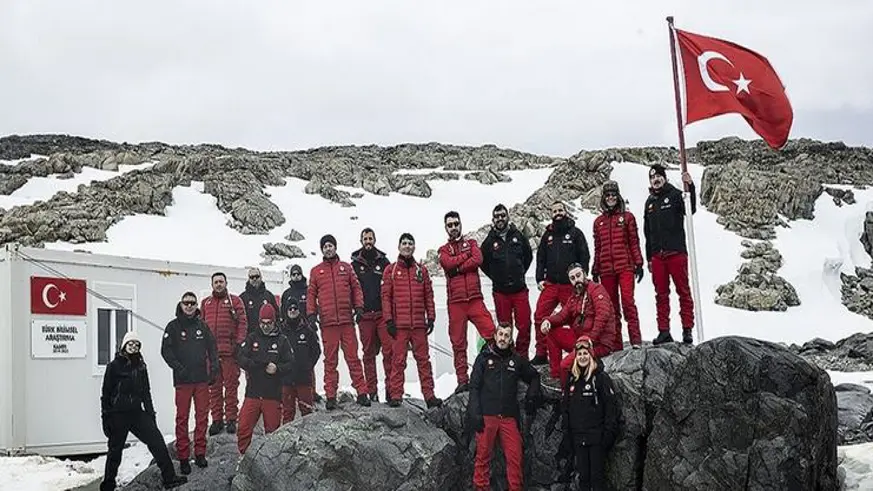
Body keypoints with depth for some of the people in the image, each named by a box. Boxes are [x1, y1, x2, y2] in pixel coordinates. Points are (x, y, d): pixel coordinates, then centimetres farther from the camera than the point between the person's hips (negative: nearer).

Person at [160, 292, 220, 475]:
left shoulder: (202, 326, 10)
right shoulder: (173, 326, 2)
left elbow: (212, 347, 14)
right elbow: (166, 350, -3)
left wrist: (214, 366, 1)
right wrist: (178, 367, -14)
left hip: (202, 378, 3)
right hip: (182, 380, -3)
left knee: (202, 416, 5)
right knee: (182, 418, 0)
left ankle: (200, 453, 14)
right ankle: (183, 457, 5)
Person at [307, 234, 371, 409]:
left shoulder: (346, 267, 13)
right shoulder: (316, 271, 11)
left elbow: (356, 288, 12)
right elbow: (311, 295, 10)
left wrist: (359, 307, 0)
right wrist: (311, 314, -2)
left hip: (347, 320, 0)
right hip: (328, 322, 0)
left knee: (353, 358, -1)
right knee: (330, 361, 2)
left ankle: (362, 393, 1)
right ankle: (331, 396, 4)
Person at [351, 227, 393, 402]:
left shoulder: (383, 262, 12)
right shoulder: (355, 264, 12)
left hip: (383, 312, 0)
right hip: (365, 315, 0)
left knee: (388, 350, -9)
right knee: (368, 353, 2)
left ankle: (391, 387, -6)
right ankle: (372, 391, 4)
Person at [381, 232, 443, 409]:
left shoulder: (421, 270, 13)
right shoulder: (391, 270, 7)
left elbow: (429, 295, 13)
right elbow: (386, 296, 2)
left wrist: (431, 318, 6)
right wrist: (389, 320, -5)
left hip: (419, 323, 2)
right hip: (399, 324, -2)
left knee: (423, 359, 2)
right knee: (398, 361, -2)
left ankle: (429, 395, 3)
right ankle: (395, 396, 2)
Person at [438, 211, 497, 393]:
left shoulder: (471, 243, 16)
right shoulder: (444, 250, 15)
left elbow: (478, 260, -5)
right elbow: (449, 263, -9)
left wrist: (457, 268, -8)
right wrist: (467, 256, -1)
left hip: (474, 298, 0)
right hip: (455, 301, 0)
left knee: (491, 333, -14)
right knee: (458, 342, 1)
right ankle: (462, 380, 6)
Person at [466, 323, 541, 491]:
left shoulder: (517, 360, 11)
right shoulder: (484, 358, 4)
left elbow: (534, 377, 29)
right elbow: (474, 387, 0)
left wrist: (531, 397, 15)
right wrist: (475, 414, -9)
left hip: (509, 417, 2)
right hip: (487, 416, -2)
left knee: (515, 456, -2)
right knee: (483, 456, 1)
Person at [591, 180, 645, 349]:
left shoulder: (627, 217, 8)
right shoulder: (599, 222, 16)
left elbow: (634, 242, 6)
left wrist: (639, 264, -1)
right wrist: (595, 270, 15)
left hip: (625, 267, -3)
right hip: (606, 270, 3)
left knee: (627, 301, -15)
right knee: (611, 306, 4)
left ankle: (635, 339, -15)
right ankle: (616, 341, 7)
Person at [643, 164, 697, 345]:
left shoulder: (675, 195, 2)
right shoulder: (650, 202, 18)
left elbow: (691, 209, -17)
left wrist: (690, 187, -29)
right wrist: (649, 258, 16)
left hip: (676, 253, -5)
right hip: (657, 255, 5)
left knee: (683, 292, -3)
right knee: (661, 294, 5)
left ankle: (687, 330, -2)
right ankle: (664, 331, 8)